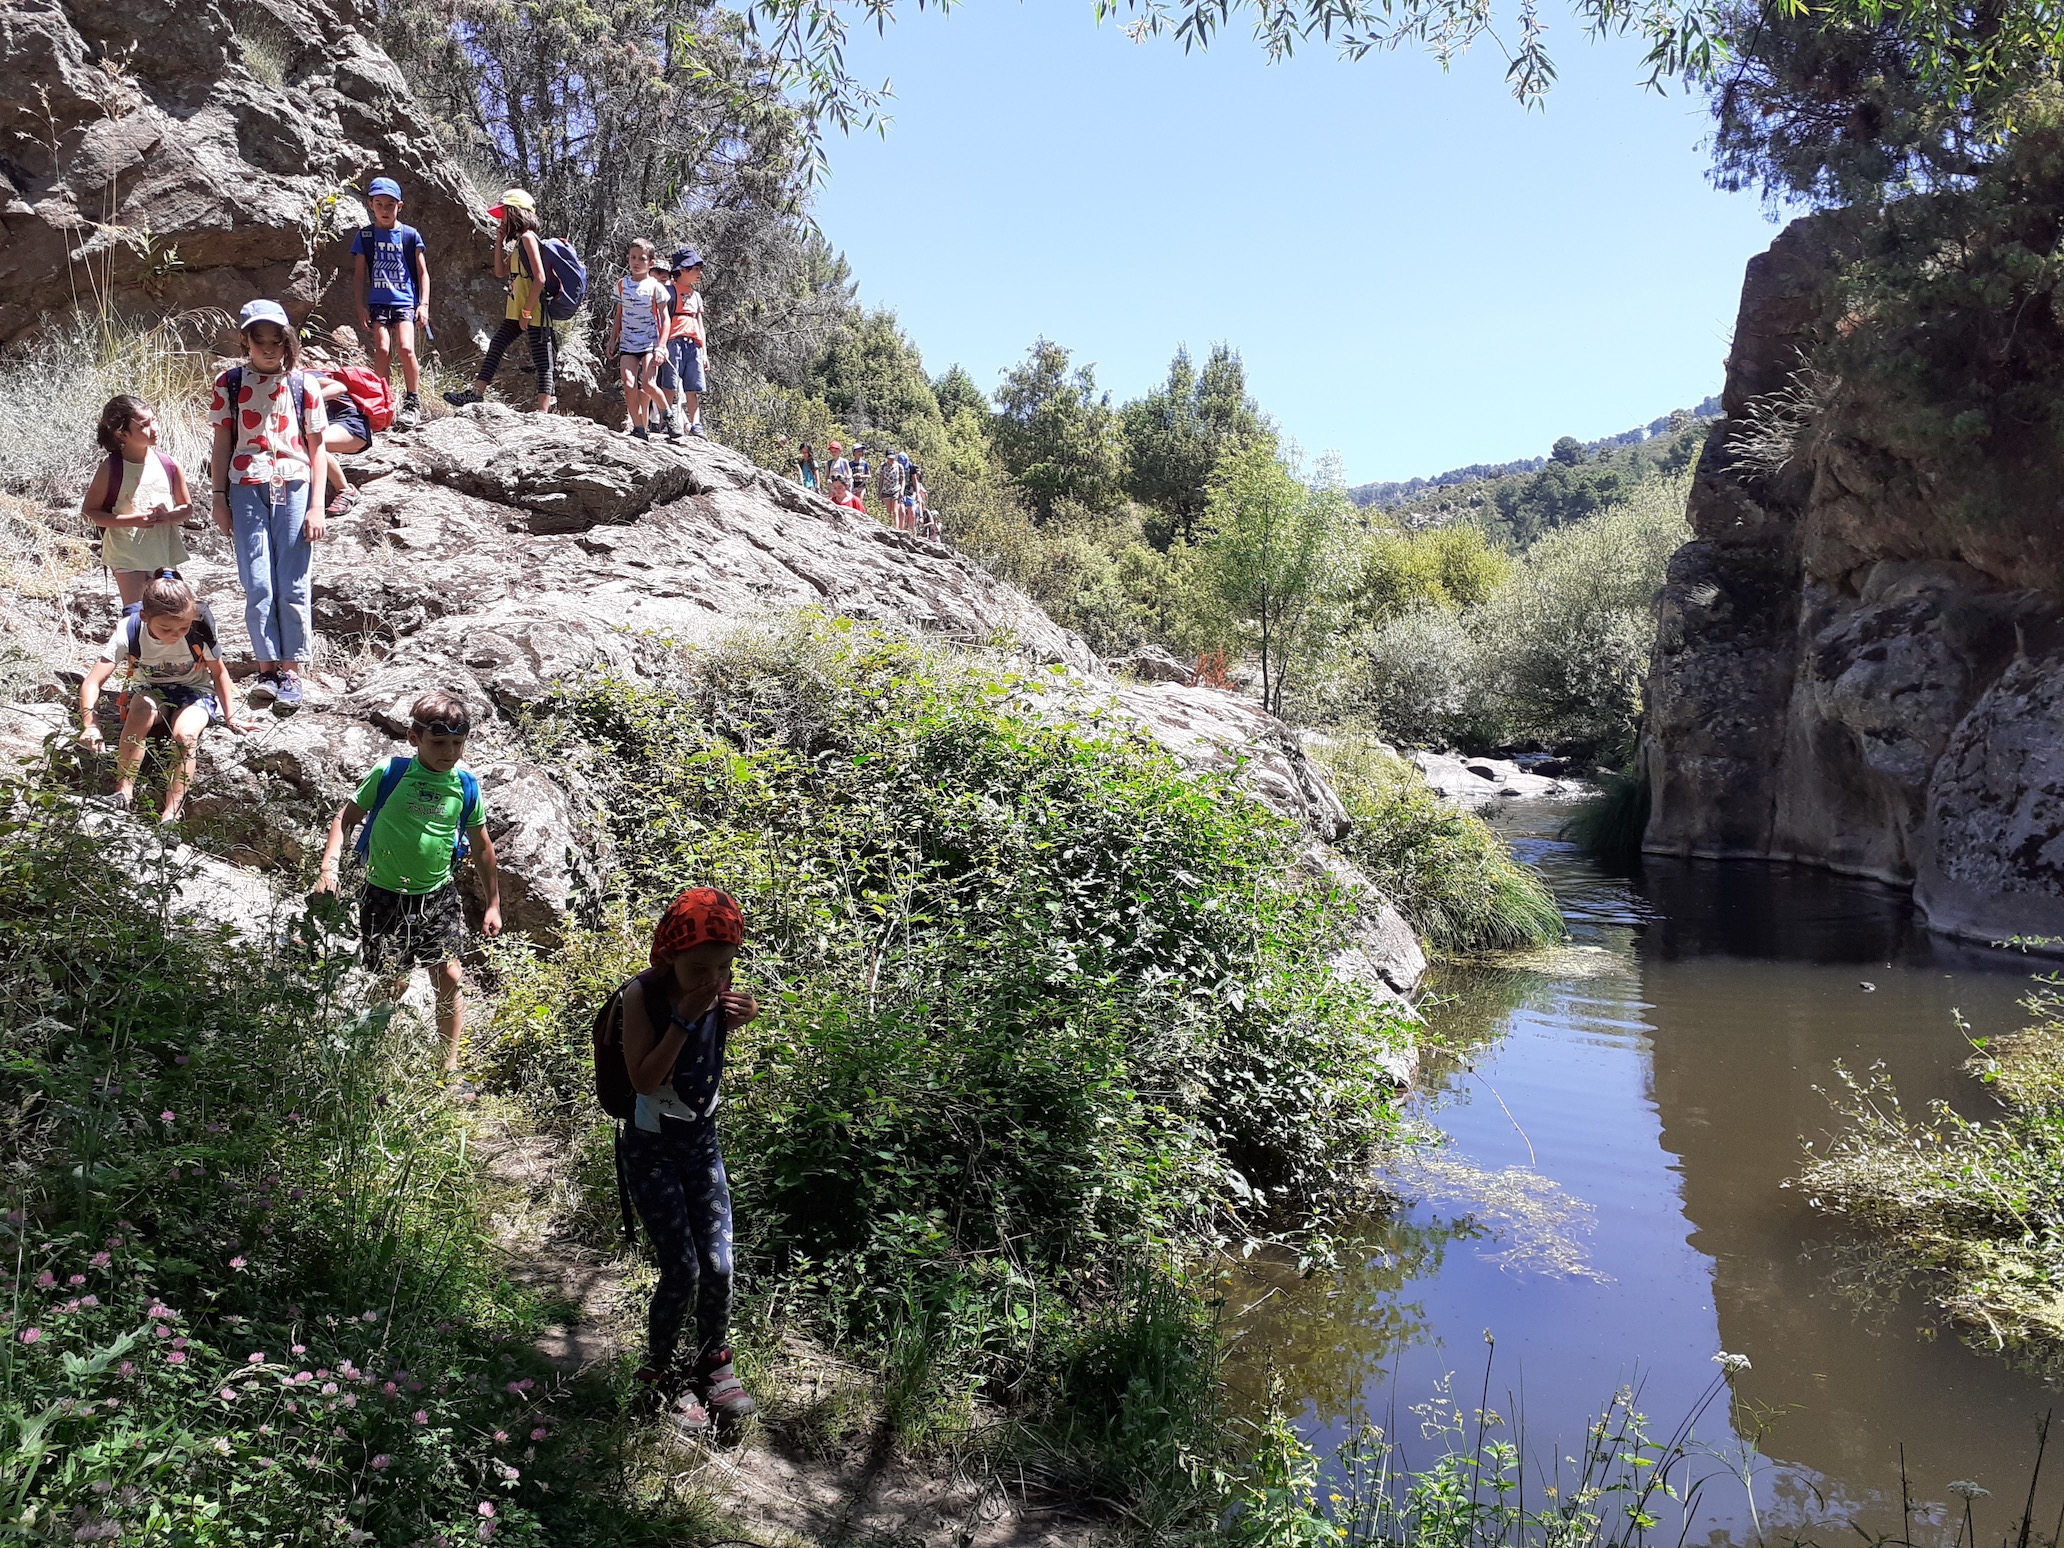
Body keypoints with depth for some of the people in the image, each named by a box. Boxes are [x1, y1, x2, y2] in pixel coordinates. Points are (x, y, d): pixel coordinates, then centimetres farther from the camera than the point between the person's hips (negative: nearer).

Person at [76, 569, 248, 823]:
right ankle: (123, 793, -26)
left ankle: (170, 816, -27)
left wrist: (229, 717, -3)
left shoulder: (200, 631, -24)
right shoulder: (129, 631, -24)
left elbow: (219, 673, -4)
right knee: (141, 712, -36)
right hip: (150, 690, 1)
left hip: (195, 691, -1)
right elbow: (92, 683, -27)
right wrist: (90, 724, -43)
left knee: (185, 734, -33)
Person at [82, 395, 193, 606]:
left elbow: (187, 507, 7)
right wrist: (133, 520, -18)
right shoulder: (111, 469, -9)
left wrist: (166, 516, -16)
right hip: (126, 555, -3)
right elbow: (89, 510, -6)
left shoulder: (168, 465, -2)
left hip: (164, 552, 3)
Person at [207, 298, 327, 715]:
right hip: (247, 490, 1)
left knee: (292, 585, -1)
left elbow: (316, 449, 6)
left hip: (293, 488, -1)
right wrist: (220, 499, 5)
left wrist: (316, 505, -1)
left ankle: (291, 671, 5)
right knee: (258, 585, -4)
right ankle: (267, 668, 3)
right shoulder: (230, 383, 9)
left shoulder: (302, 383, 6)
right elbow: (222, 446, 11)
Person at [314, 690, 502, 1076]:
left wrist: (493, 904, 10)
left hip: (438, 895, 2)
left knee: (449, 976, -1)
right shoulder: (389, 774, -11)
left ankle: (450, 1066, 13)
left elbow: (482, 847, 6)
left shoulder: (465, 785, -4)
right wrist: (329, 866, -13)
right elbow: (346, 817, 0)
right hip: (385, 895, -2)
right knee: (393, 982, 3)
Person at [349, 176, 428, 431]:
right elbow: (359, 275, 11)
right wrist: (361, 307, 2)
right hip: (378, 302, 1)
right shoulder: (365, 237, 9)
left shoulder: (410, 235, 7)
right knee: (382, 350, -13)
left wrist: (424, 304, -1)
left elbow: (422, 272, 8)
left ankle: (412, 402, -6)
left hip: (405, 302, -1)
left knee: (405, 348, -19)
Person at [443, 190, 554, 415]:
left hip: (534, 313, -10)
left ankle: (543, 412, -9)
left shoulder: (528, 237, -11)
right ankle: (476, 394, 16)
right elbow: (500, 272, 22)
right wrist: (499, 242, 14)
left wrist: (526, 311, -19)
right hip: (517, 312, 10)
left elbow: (540, 279, -20)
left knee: (542, 362, -7)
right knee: (496, 346, 11)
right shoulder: (518, 242, 18)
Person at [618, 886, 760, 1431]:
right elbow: (644, 1080, -25)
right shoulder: (642, 996, -22)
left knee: (718, 1267, 2)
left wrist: (741, 1021, -21)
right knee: (682, 1270, -5)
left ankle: (713, 1362, 29)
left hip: (703, 1141, 4)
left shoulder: (723, 993, -11)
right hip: (651, 1149, -3)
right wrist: (685, 1018, -31)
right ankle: (661, 1371, 22)